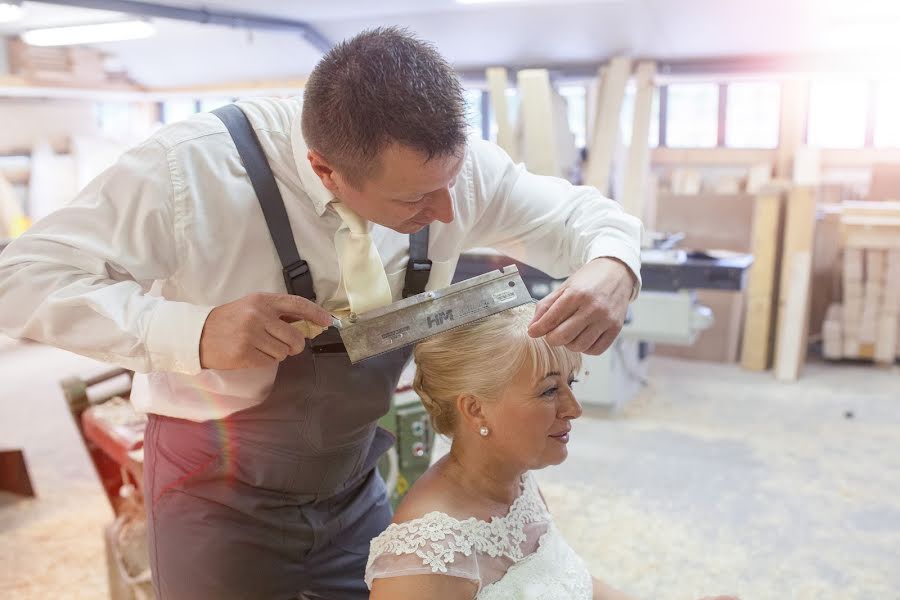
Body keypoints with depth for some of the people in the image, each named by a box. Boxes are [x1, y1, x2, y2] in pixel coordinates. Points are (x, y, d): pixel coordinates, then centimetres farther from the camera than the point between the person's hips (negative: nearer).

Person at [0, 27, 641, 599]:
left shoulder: (449, 159, -16)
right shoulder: (192, 169, -27)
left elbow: (579, 213, -4)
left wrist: (612, 269, -29)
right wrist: (195, 332, -36)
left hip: (356, 483, 4)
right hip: (223, 496, -3)